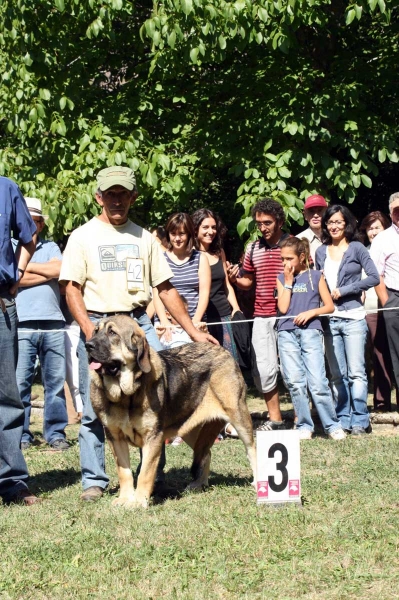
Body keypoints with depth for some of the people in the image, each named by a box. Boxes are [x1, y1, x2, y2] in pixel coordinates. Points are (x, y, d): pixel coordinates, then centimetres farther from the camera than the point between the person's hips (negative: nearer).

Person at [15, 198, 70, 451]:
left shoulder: (51, 247, 17)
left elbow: (60, 269, -3)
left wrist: (26, 266, -2)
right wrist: (48, 272, -3)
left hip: (53, 324, 2)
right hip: (22, 326, -2)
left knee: (56, 382, 3)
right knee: (20, 383, -3)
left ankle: (56, 433, 9)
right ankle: (22, 435, 3)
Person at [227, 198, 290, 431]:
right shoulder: (253, 249, 11)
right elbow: (248, 281, 21)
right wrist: (236, 278, 0)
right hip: (262, 317, 4)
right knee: (263, 370, 2)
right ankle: (275, 419, 13)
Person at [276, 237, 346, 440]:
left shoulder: (315, 276, 8)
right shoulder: (282, 278, 14)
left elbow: (329, 306, 8)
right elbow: (283, 308, 3)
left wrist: (311, 312, -8)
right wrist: (288, 282, 1)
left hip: (310, 332, -3)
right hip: (287, 334, 3)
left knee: (317, 382, -10)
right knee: (294, 381, -3)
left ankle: (332, 425, 0)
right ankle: (304, 426, 4)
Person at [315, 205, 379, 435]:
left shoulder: (356, 248, 1)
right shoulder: (321, 252, 13)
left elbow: (374, 277, -6)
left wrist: (343, 290, -10)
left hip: (353, 317, -4)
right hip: (329, 319, 4)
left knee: (356, 371, -7)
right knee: (337, 375, 6)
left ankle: (360, 421, -4)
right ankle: (343, 419, 12)